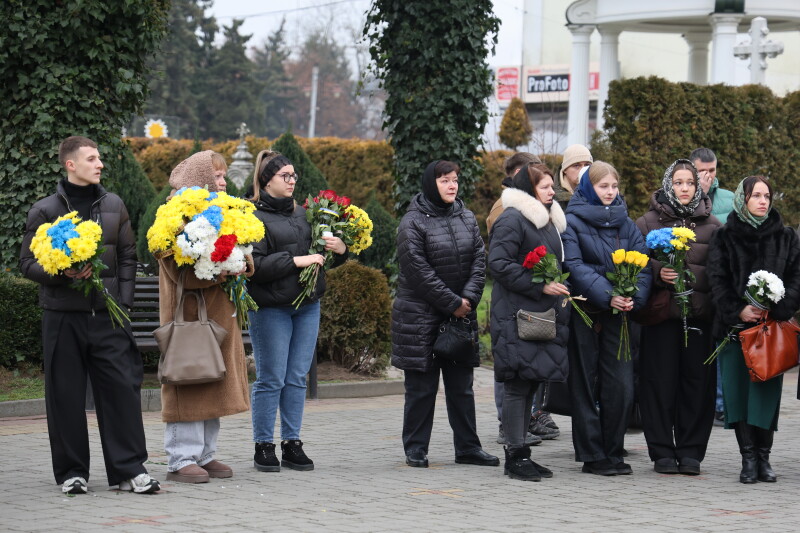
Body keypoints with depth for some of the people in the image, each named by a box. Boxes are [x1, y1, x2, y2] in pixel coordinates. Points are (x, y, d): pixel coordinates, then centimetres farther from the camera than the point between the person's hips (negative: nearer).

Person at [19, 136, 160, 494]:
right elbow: (27, 264, 0)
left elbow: (128, 257, 15)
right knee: (66, 395, 3)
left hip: (108, 316, 2)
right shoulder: (45, 211, 1)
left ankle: (129, 469, 3)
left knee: (122, 387, -3)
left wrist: (123, 300, 4)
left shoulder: (114, 206, 11)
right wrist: (63, 274, -17)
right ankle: (72, 472, 13)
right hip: (63, 316, -2)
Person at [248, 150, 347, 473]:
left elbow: (324, 258, 22)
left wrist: (340, 250, 1)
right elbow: (255, 264, -17)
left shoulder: (302, 213, 15)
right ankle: (263, 447, 6)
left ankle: (292, 444, 15)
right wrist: (295, 261, -18)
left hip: (308, 305, 6)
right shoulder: (253, 216, -7)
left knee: (297, 378, 8)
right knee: (271, 379, -2)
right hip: (271, 308, -6)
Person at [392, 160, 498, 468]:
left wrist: (469, 298, -10)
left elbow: (479, 259, 5)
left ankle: (467, 447, 16)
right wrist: (453, 303, -14)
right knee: (421, 386, 0)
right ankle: (415, 449, 9)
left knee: (462, 385, 10)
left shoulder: (466, 218, 10)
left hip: (462, 315, 6)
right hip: (421, 314, -5)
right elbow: (418, 271, -15)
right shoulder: (413, 222, -8)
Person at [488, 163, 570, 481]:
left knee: (530, 383, 10)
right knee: (518, 384, -7)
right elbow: (499, 264, -18)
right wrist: (540, 286, -19)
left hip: (545, 314, 9)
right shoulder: (512, 220, -9)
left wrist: (560, 290, 16)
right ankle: (515, 455, -4)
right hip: (517, 315, -9)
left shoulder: (549, 221, 21)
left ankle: (518, 452, 15)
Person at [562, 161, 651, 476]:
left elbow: (641, 264, 4)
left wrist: (634, 296, -15)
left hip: (617, 314, 4)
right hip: (584, 312, -4)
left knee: (622, 387, -2)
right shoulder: (572, 221, -2)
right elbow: (574, 266, -13)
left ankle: (613, 453, 10)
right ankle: (592, 456, 8)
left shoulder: (626, 223, 12)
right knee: (585, 386, 2)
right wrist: (606, 295, -23)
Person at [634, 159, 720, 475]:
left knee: (697, 381, 1)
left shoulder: (711, 225, 12)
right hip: (661, 315, -1)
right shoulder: (649, 222, 7)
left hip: (700, 315, 1)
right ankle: (662, 452, 7)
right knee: (660, 382, -1)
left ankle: (691, 452, 10)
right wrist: (658, 273, -16)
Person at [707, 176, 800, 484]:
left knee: (767, 390, -4)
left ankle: (763, 457, 3)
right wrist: (738, 310, -14)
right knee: (738, 390, -4)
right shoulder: (725, 237, 8)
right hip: (735, 327, 0)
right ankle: (748, 458, 0)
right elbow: (717, 280, 0)